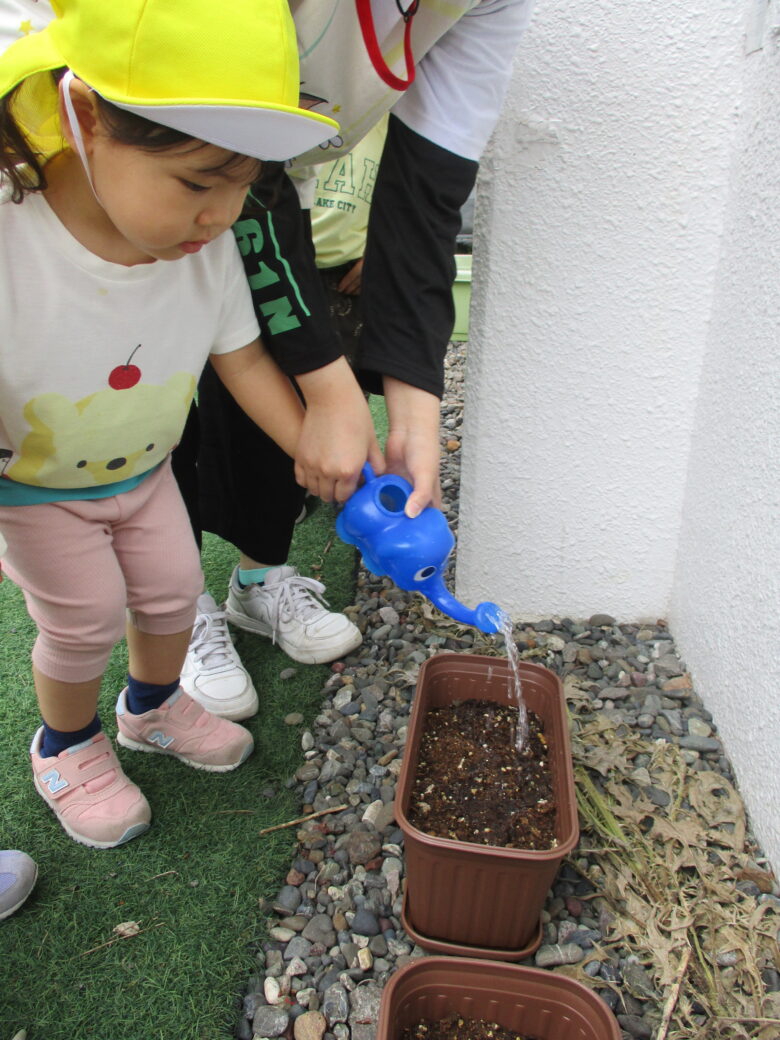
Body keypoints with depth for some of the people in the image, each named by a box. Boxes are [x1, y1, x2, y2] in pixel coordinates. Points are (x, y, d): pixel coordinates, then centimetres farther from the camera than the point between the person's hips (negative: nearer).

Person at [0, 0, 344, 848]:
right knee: (85, 621, 4)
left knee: (173, 589, 13)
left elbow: (241, 360, -10)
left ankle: (153, 707, 45)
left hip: (143, 470, 4)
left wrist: (319, 456, -13)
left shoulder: (207, 247, -23)